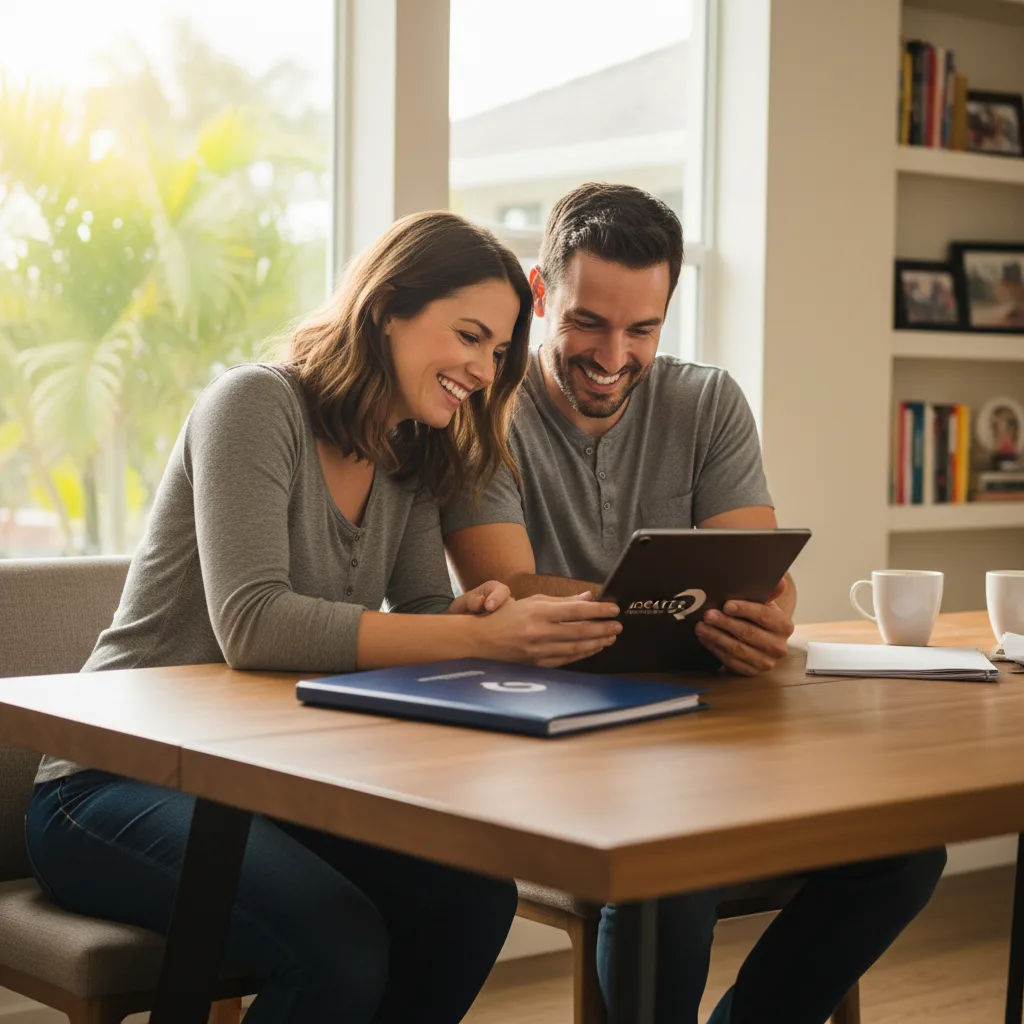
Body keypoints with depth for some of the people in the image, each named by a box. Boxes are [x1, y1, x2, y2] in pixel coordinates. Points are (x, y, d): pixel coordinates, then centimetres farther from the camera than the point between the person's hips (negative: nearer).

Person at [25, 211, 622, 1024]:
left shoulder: (410, 461, 9)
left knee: (475, 895, -17)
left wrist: (484, 614, -22)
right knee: (341, 944, -30)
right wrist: (482, 637, -34)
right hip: (119, 783, -7)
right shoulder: (258, 404, -15)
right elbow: (251, 625, -28)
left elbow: (423, 619, 3)